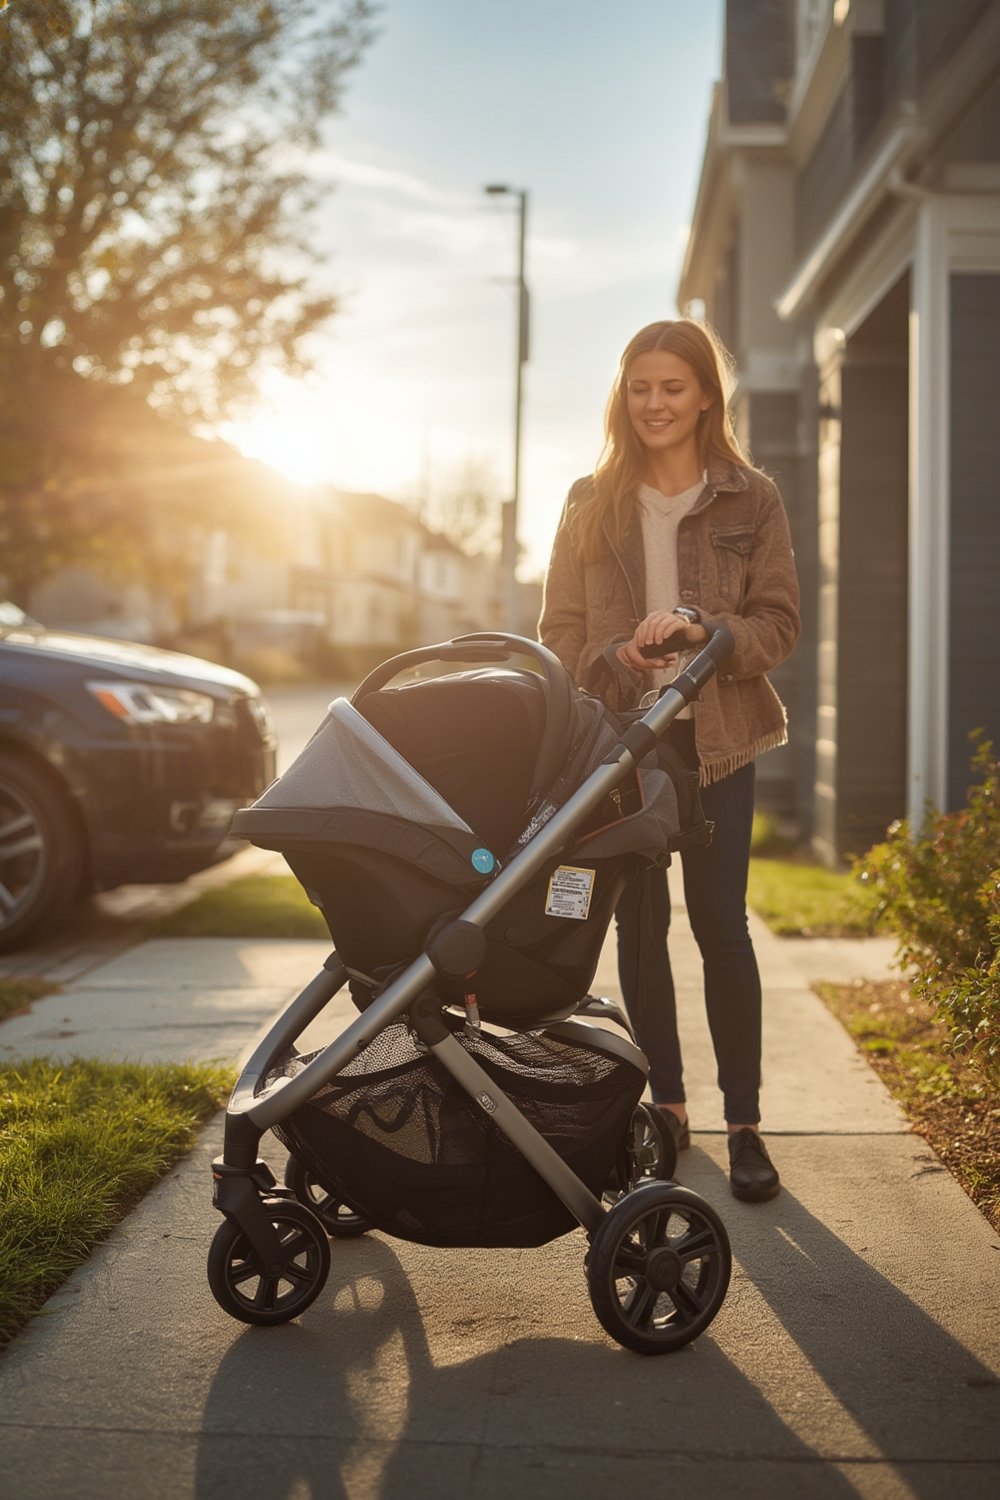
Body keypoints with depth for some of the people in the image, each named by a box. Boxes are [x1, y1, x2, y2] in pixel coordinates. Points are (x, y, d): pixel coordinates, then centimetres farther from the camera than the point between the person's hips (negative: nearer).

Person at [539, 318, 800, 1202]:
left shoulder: (752, 501, 3)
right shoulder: (593, 505, 8)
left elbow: (780, 623, -1)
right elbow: (559, 630, 8)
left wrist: (698, 628, -18)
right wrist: (612, 660, -11)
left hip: (715, 738, -2)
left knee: (721, 924, -3)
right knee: (639, 925, 6)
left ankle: (744, 1123, 6)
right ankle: (666, 1105, 20)